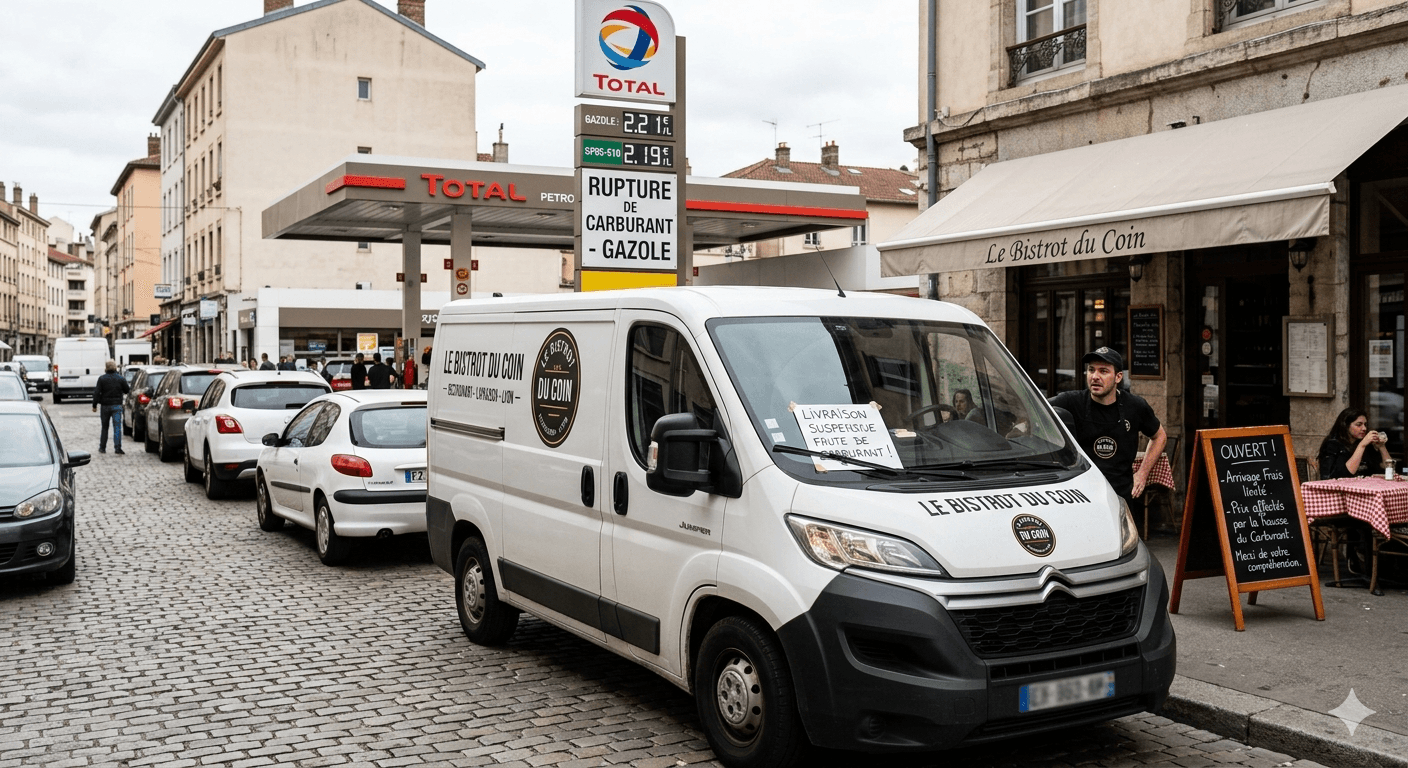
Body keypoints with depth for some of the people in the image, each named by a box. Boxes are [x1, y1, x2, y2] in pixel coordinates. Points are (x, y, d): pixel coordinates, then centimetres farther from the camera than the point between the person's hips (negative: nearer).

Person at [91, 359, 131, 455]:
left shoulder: (102, 379, -4)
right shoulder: (121, 378, -3)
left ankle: (102, 448, 20)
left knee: (104, 427, 14)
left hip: (105, 406, 1)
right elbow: (127, 390, 4)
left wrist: (94, 405, -1)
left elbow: (97, 393, -6)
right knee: (117, 427, -4)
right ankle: (118, 448, -13)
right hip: (117, 406, -1)